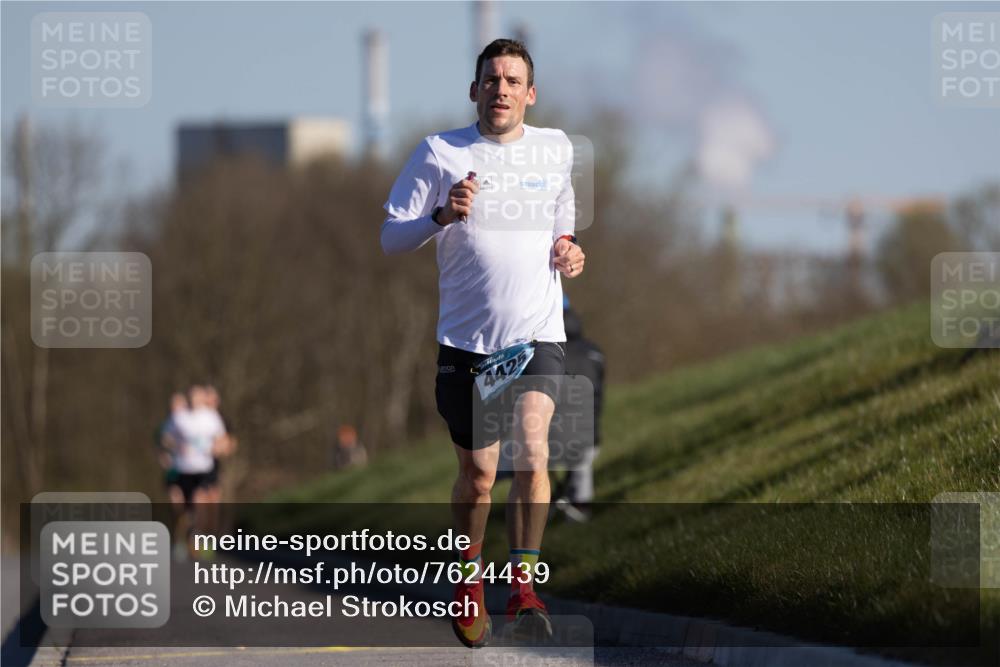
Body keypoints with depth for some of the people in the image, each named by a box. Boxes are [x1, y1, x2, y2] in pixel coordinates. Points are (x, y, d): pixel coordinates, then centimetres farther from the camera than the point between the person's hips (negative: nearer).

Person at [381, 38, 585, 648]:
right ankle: (470, 575, 28)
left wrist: (570, 253, 4)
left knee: (531, 450, -21)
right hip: (467, 339, -1)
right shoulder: (440, 152, 0)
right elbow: (391, 238, 0)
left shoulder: (556, 148, 9)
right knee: (478, 474, 4)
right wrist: (442, 216, -19)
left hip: (538, 333, 1)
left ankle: (523, 581, -13)